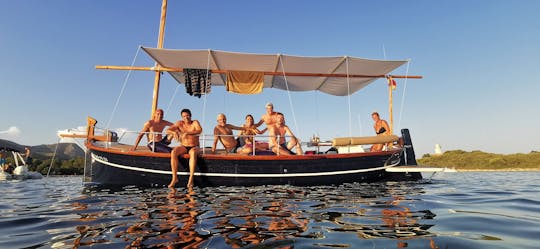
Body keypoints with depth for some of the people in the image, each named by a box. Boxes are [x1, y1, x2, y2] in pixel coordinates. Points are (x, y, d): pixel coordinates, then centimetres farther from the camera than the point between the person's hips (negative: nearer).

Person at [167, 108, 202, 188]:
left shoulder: (195, 122, -6)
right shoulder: (179, 123, 2)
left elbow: (199, 130, -26)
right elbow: (168, 130, -5)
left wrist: (187, 133, -39)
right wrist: (174, 132, -29)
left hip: (194, 147, -3)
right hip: (183, 147, 3)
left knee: (193, 153, -39)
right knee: (173, 152, -30)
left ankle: (191, 179, -40)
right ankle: (174, 178, -28)